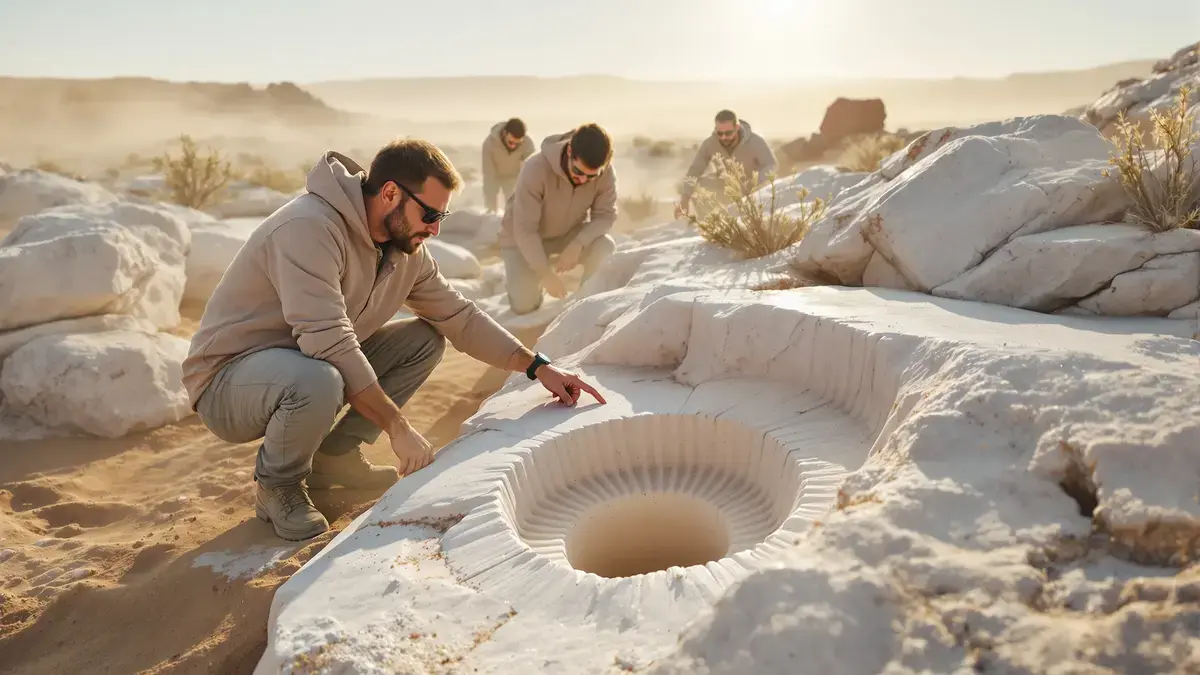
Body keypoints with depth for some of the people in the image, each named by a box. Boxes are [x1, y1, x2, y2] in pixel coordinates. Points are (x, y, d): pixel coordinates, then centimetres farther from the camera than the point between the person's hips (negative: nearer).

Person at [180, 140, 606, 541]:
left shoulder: (406, 248, -3)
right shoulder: (309, 228, -29)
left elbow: (458, 316, 3)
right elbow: (329, 344, -35)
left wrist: (538, 368, -5)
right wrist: (398, 427, -31)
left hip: (317, 365, 8)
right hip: (229, 378, -7)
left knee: (425, 341, -4)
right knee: (318, 382, -40)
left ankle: (334, 455, 6)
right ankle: (277, 486, -6)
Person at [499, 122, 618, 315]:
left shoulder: (605, 173, -25)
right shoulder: (536, 169, -35)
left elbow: (606, 214, -17)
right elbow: (525, 230, -32)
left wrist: (578, 244, -36)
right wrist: (547, 275, -32)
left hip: (570, 232, 3)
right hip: (524, 238, -3)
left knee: (605, 246, -28)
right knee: (524, 305, -16)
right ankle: (520, 277, 18)